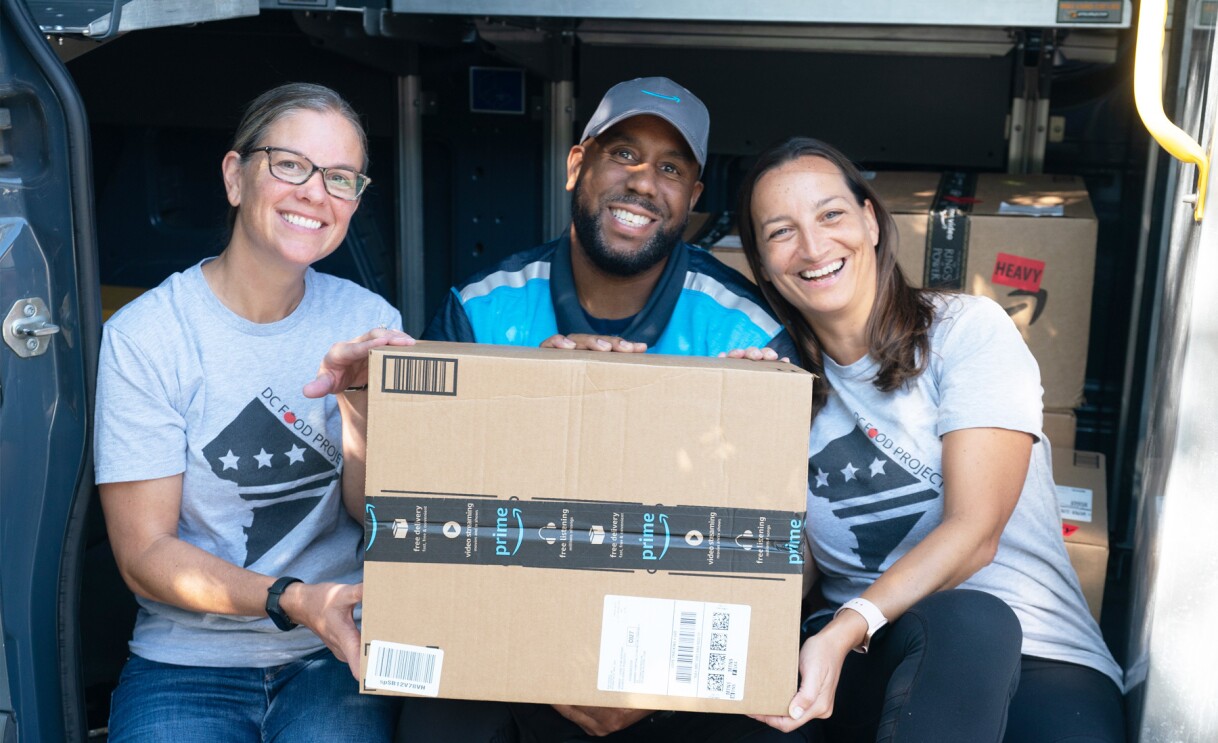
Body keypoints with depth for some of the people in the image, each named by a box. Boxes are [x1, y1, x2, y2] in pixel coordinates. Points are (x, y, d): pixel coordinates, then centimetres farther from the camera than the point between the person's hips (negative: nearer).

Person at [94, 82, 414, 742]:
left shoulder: (368, 323, 1)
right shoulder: (141, 337, -7)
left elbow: (376, 514, -1)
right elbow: (143, 553, -7)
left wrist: (362, 404, -20)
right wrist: (291, 601, -22)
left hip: (337, 657, 1)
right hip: (187, 663, -1)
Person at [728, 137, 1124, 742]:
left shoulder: (966, 329, -1)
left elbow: (973, 534, -11)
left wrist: (847, 629, -26)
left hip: (1032, 648, -1)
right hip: (863, 661, 2)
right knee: (957, 620, -34)